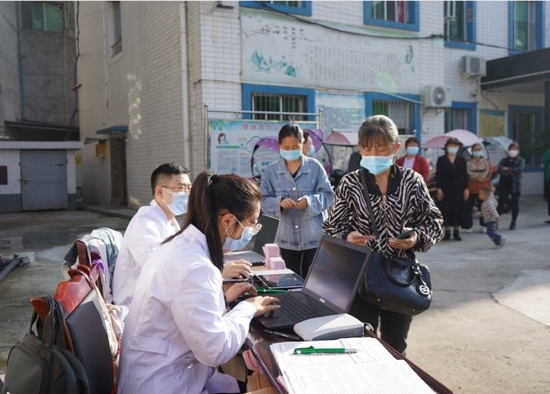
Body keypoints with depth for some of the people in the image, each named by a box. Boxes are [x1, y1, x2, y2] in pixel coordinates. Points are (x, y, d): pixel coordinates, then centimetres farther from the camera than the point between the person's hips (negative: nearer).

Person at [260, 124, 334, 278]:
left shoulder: (315, 166, -3)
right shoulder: (271, 170, 0)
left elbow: (328, 195, -5)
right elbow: (264, 200, -2)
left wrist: (310, 201, -23)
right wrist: (279, 202, -23)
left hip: (314, 237, -1)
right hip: (287, 239, 1)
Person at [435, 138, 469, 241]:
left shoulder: (461, 160, 7)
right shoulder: (441, 159, 3)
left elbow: (465, 175, 6)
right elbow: (438, 175, -1)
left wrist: (466, 189, -1)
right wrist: (439, 189, -8)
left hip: (458, 188, 1)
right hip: (446, 188, -1)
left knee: (458, 209, 4)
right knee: (446, 209, 0)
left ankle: (456, 232, 14)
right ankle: (447, 232, 9)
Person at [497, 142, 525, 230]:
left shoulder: (521, 160, 6)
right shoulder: (504, 160, 11)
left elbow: (519, 169, -14)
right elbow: (499, 169, -7)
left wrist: (507, 169, -10)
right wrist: (511, 172, -17)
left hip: (515, 185, -1)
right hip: (504, 185, 1)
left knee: (515, 204, 3)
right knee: (500, 204, -1)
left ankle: (513, 222, 15)